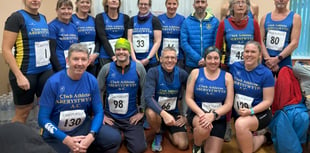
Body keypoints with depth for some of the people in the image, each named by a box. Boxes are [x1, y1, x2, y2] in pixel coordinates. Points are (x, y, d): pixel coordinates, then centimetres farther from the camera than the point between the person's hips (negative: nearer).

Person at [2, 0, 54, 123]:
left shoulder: (43, 18, 12)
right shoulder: (17, 17, -8)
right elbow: (6, 50, -13)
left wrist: (48, 65, 15)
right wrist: (19, 76, -19)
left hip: (46, 71, 6)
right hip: (25, 73, -6)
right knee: (23, 112, 6)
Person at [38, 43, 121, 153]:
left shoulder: (92, 81, -7)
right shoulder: (53, 82, -15)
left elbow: (98, 112, -2)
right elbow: (43, 118, -13)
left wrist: (91, 136, -20)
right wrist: (66, 139, -23)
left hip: (83, 127, 3)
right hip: (57, 134, -2)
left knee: (114, 138, -18)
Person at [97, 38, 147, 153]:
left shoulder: (138, 68, -6)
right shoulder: (106, 69, -6)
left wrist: (141, 112, 0)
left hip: (132, 117, 0)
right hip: (110, 117, 1)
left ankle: (126, 136, 26)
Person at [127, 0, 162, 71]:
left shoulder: (154, 20, 2)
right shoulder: (132, 20, 10)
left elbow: (158, 41, -3)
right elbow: (130, 40, 5)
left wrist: (148, 58, -10)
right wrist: (134, 58, -6)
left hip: (151, 61, -2)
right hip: (135, 61, 3)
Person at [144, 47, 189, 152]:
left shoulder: (182, 74, -9)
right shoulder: (153, 72, -18)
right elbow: (148, 97, -29)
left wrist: (186, 115, -1)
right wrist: (163, 113, -43)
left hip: (175, 112, 2)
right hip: (158, 111, -2)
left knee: (183, 145, -12)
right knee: (151, 113, -38)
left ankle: (168, 131, 22)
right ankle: (158, 134, -3)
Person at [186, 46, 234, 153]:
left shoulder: (227, 77, 0)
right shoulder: (196, 73, -1)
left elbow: (228, 104, -4)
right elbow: (189, 98, -4)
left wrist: (213, 115, -22)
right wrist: (201, 113, -21)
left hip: (218, 119, 2)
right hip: (197, 114, -1)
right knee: (204, 128, -36)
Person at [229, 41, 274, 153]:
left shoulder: (266, 73, -12)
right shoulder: (234, 67, -3)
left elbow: (268, 101, -12)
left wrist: (251, 111, -25)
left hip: (259, 113, -4)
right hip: (239, 113, 5)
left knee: (240, 124, -35)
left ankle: (260, 137, -5)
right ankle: (260, 138, 30)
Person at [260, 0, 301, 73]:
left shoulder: (295, 18, 2)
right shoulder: (265, 18, 8)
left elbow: (294, 43, -7)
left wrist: (277, 59, -15)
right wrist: (268, 58, -13)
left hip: (284, 62, -2)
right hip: (266, 61, 2)